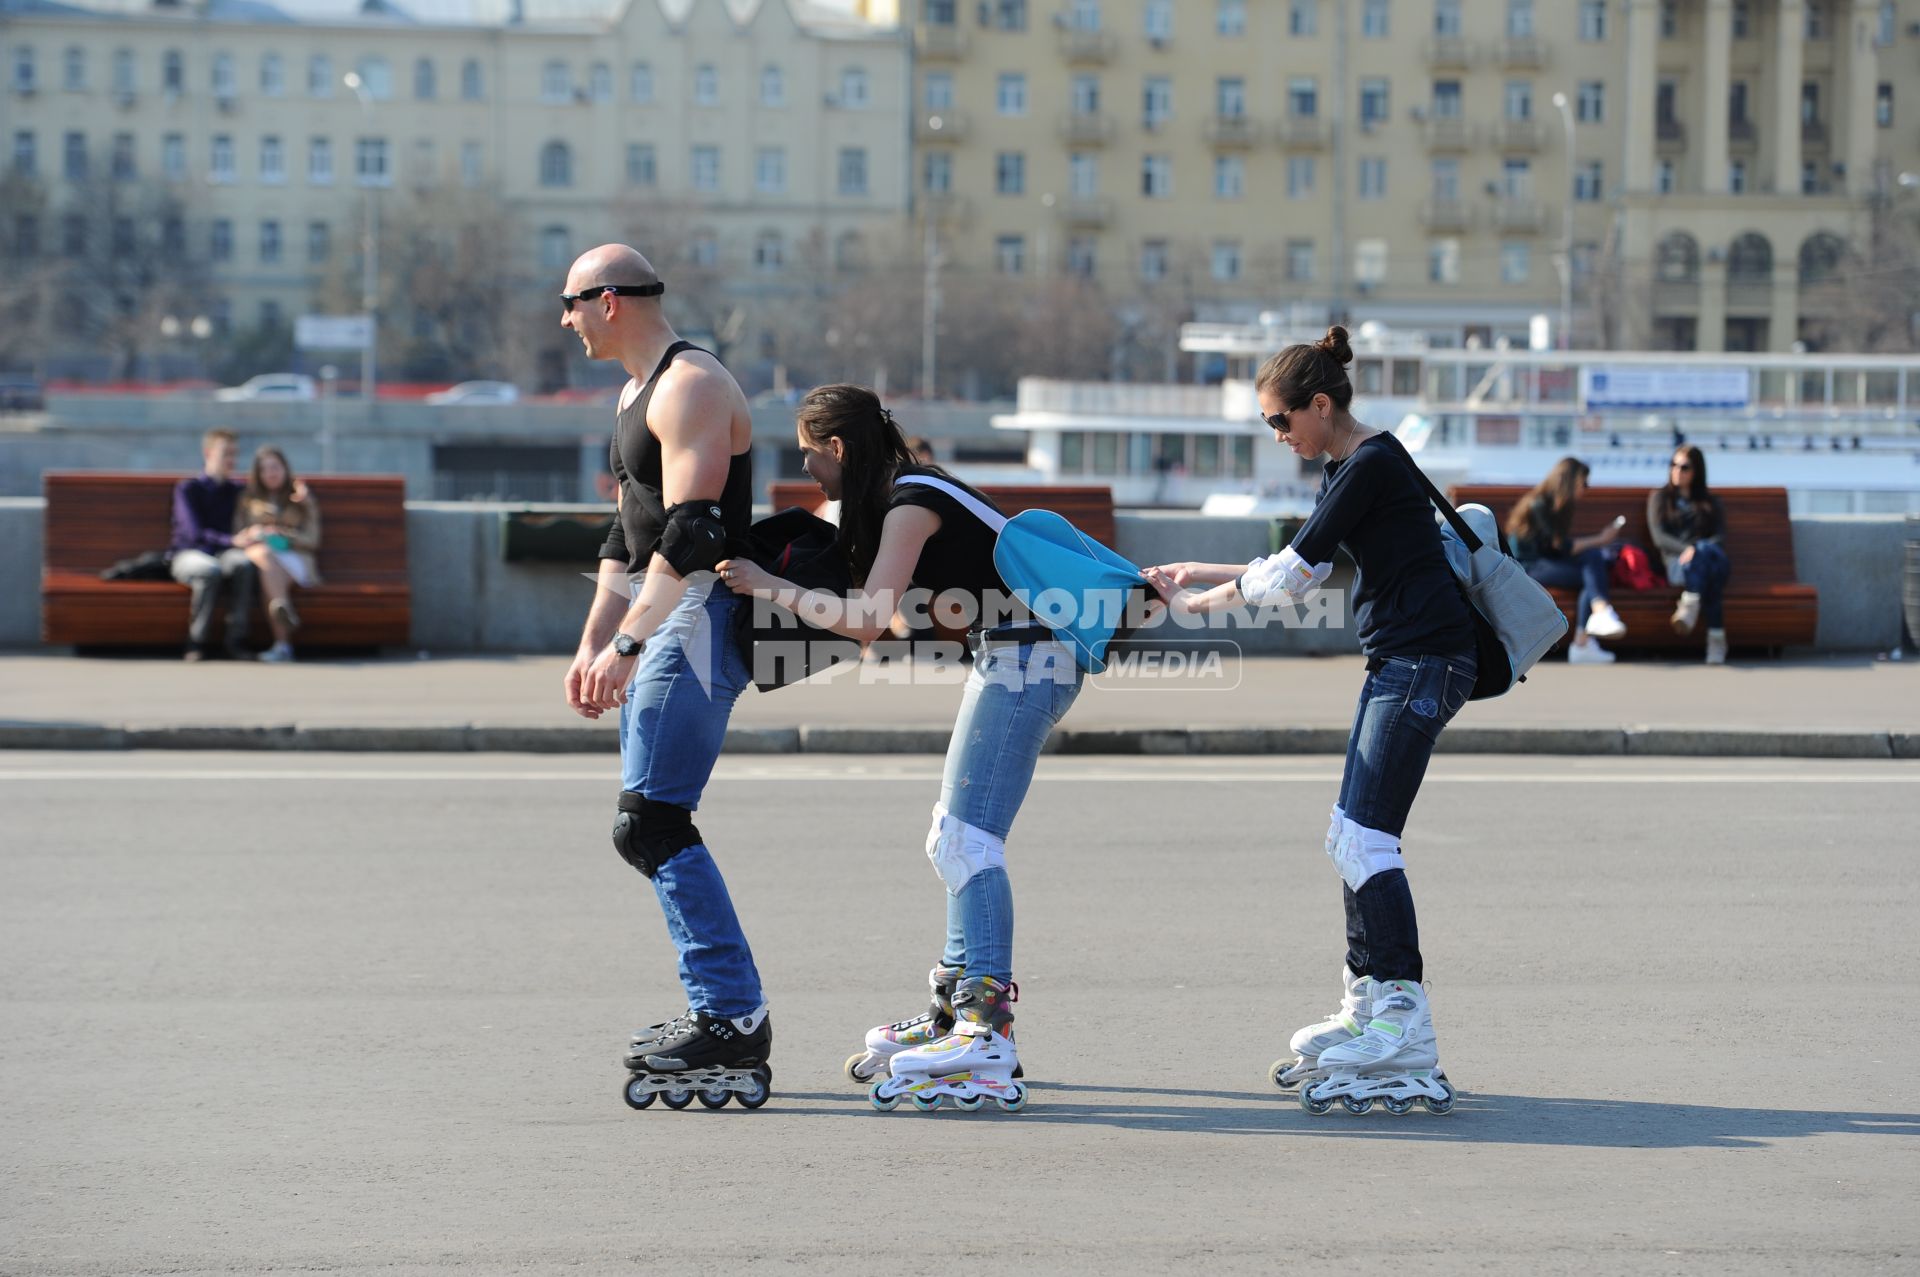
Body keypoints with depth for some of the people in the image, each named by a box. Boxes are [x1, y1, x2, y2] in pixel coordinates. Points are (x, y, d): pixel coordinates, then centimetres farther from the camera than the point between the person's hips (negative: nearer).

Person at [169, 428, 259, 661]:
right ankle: (198, 640, -27)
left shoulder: (237, 490, 17)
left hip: (224, 554, 3)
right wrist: (233, 540, -27)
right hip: (189, 554, -3)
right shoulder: (187, 489, 3)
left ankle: (237, 640, -31)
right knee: (211, 570, -40)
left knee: (243, 563, -35)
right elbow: (195, 533, -11)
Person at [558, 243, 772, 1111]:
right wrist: (592, 644, 22)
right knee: (653, 823, 10)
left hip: (700, 621, -11)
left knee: (649, 825, -15)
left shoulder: (692, 387, -13)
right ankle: (723, 1015, 14)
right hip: (659, 622, 11)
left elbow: (689, 532, -23)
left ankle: (734, 1020, -15)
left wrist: (625, 643, -27)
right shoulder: (635, 393, 20)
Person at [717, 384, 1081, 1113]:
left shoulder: (913, 504, -13)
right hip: (1010, 661, 11)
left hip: (1024, 661, -11)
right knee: (956, 842, 15)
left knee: (966, 841, -17)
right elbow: (881, 616, 19)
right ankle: (957, 1014, 20)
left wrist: (771, 587, -11)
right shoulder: (907, 495, 17)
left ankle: (987, 1040, -26)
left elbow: (868, 621, -19)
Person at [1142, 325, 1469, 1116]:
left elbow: (1287, 579, -14)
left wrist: (1194, 602, -2)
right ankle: (1366, 1011, 19)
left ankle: (1405, 1033, -17)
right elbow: (1297, 575, 23)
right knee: (1354, 836, 12)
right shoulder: (1347, 470, 17)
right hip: (1398, 663, 11)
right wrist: (1193, 573, 20)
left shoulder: (1372, 466, -14)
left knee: (1365, 837, -14)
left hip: (1425, 662, -11)